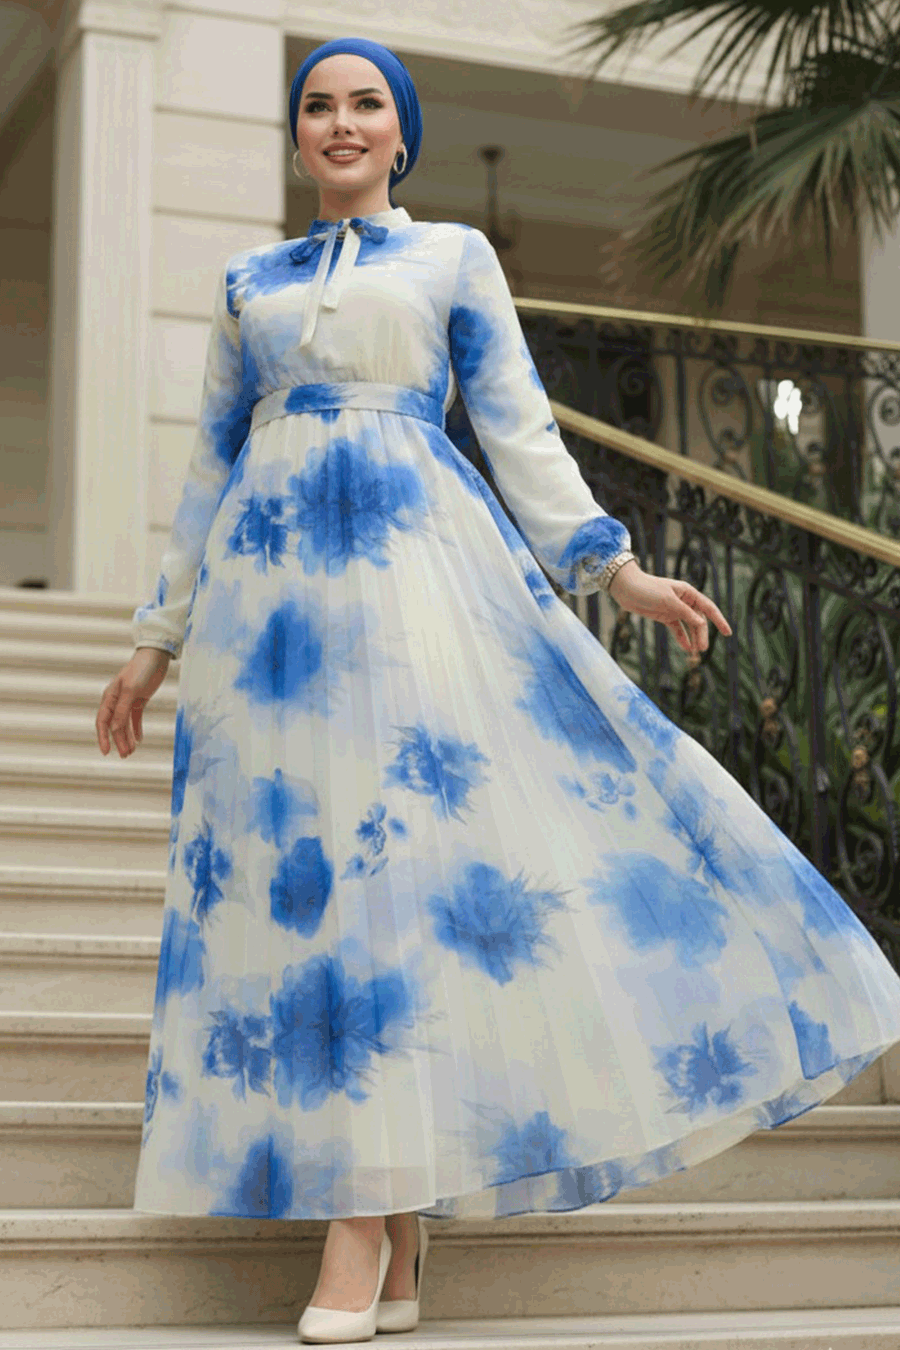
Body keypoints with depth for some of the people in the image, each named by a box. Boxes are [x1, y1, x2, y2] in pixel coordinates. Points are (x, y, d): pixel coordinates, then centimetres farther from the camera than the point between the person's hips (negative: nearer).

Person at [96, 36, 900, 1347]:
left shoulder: (455, 255, 14)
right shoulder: (249, 281, 20)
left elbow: (519, 430, 9)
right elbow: (209, 467, 20)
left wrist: (617, 567, -1)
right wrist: (159, 637, 18)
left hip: (417, 565, -3)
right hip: (271, 577, 3)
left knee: (399, 844, -13)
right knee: (289, 857, -5)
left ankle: (366, 1227, -12)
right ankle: (392, 1239, -1)